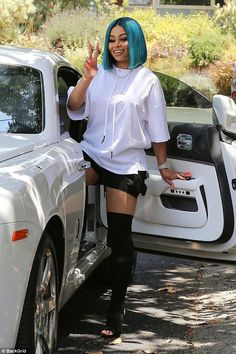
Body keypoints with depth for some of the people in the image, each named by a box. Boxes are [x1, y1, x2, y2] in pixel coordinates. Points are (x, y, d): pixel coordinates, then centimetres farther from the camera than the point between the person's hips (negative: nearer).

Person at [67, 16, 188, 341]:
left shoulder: (147, 80, 4)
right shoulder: (98, 75, 9)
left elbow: (157, 128, 8)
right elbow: (73, 108, -3)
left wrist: (163, 165, 8)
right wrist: (87, 78, -17)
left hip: (126, 164, -2)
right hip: (91, 154, 2)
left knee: (120, 236, -3)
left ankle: (116, 309, 3)